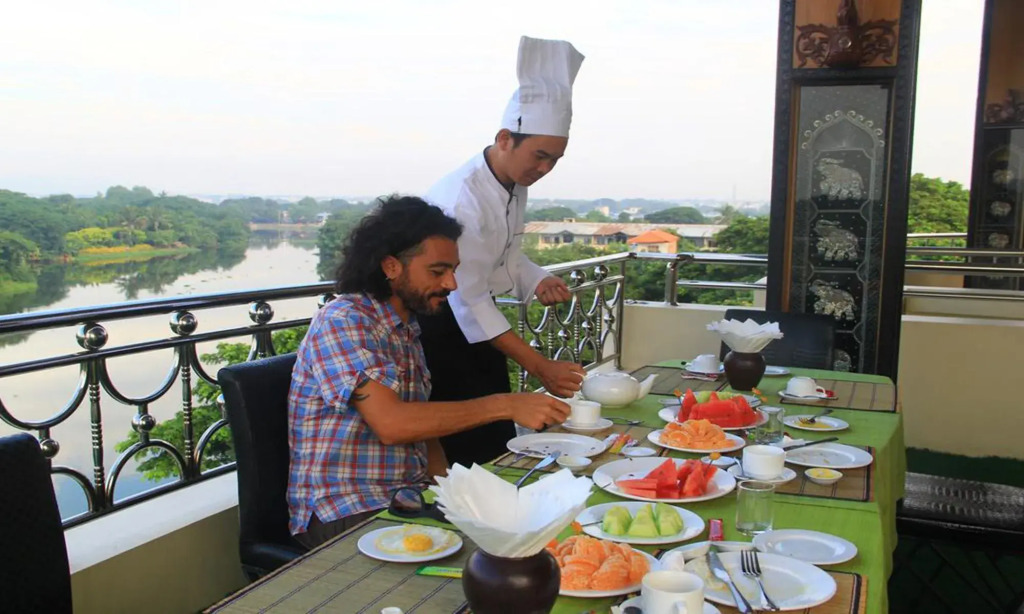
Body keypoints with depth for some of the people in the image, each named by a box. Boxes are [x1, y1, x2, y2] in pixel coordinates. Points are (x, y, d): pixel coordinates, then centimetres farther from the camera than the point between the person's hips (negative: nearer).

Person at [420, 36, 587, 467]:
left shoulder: (516, 187, 0)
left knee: (499, 440, 13)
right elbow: (468, 298, -29)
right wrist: (540, 367, -30)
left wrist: (538, 282, -7)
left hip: (475, 320, 9)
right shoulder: (462, 197, -28)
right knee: (465, 448, -4)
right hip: (440, 328, -8)